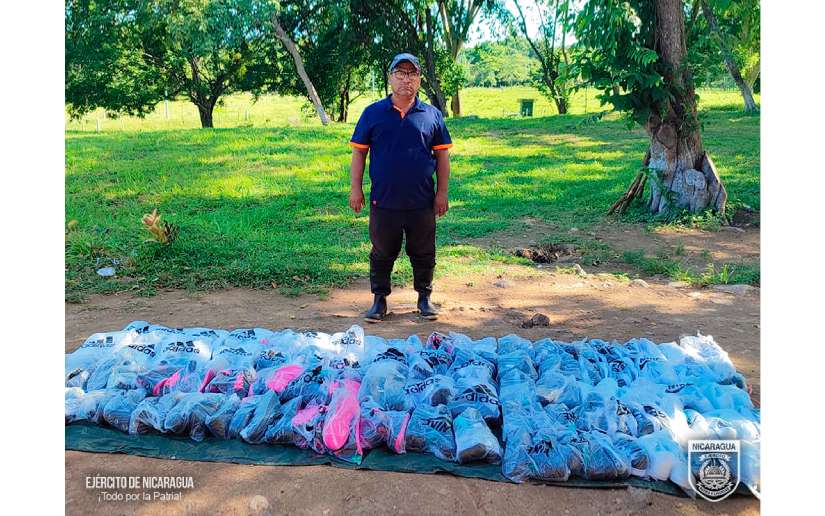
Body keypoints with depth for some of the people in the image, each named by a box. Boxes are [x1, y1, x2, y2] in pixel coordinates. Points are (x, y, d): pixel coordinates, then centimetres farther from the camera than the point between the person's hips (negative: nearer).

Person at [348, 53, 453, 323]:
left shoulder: (431, 115, 4)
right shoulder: (373, 113, 1)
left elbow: (442, 155, 7)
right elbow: (358, 152, 4)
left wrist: (442, 192, 2)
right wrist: (355, 189, -1)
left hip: (422, 202, 1)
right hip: (383, 200, -1)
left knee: (424, 254, 11)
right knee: (382, 253, 10)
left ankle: (424, 298, 28)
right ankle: (379, 300, 24)